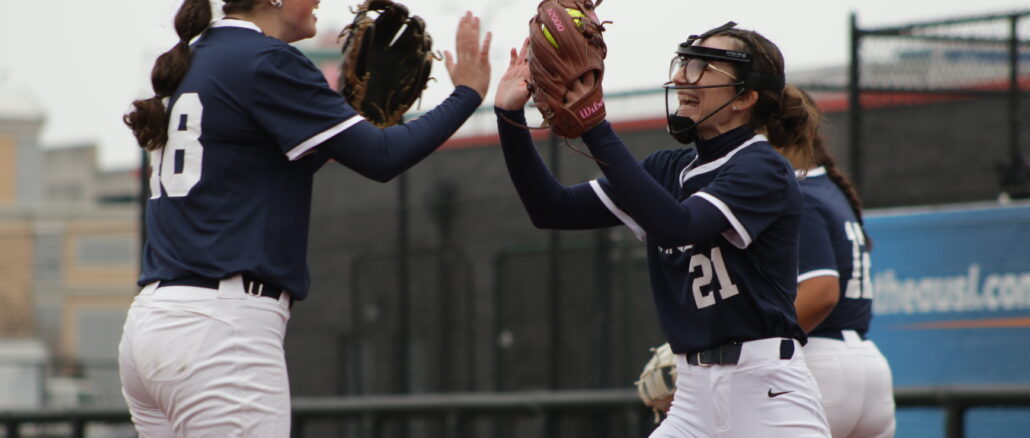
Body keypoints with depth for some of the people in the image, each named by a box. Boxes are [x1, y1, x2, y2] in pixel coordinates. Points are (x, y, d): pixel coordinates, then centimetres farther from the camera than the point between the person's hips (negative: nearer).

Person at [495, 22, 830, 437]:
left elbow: (676, 226, -26)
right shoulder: (667, 169, 13)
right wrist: (510, 116, -3)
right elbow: (553, 209, 9)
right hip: (695, 395, 7)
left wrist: (595, 128, -28)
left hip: (766, 391, -7)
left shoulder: (763, 169, -9)